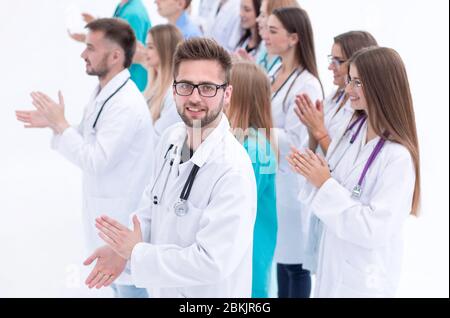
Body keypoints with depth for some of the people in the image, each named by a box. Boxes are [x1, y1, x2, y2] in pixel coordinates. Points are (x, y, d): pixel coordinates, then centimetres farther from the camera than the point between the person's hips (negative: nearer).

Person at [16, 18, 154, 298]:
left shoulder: (127, 105, -28)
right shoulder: (104, 90, 4)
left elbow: (96, 162, -28)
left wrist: (60, 124, -22)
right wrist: (52, 123, 1)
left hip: (122, 211, -10)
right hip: (105, 204, 10)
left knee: (128, 283, 5)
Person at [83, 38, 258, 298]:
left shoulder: (233, 172, -28)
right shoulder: (171, 138, -3)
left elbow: (211, 263, -30)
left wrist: (136, 254, -18)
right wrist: (122, 250, -8)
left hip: (209, 292, -7)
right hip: (163, 288, 7)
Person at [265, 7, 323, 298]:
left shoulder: (307, 85, -17)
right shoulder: (274, 74, 8)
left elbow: (295, 143, -21)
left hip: (288, 184, -8)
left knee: (292, 261, 4)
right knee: (273, 254, 17)